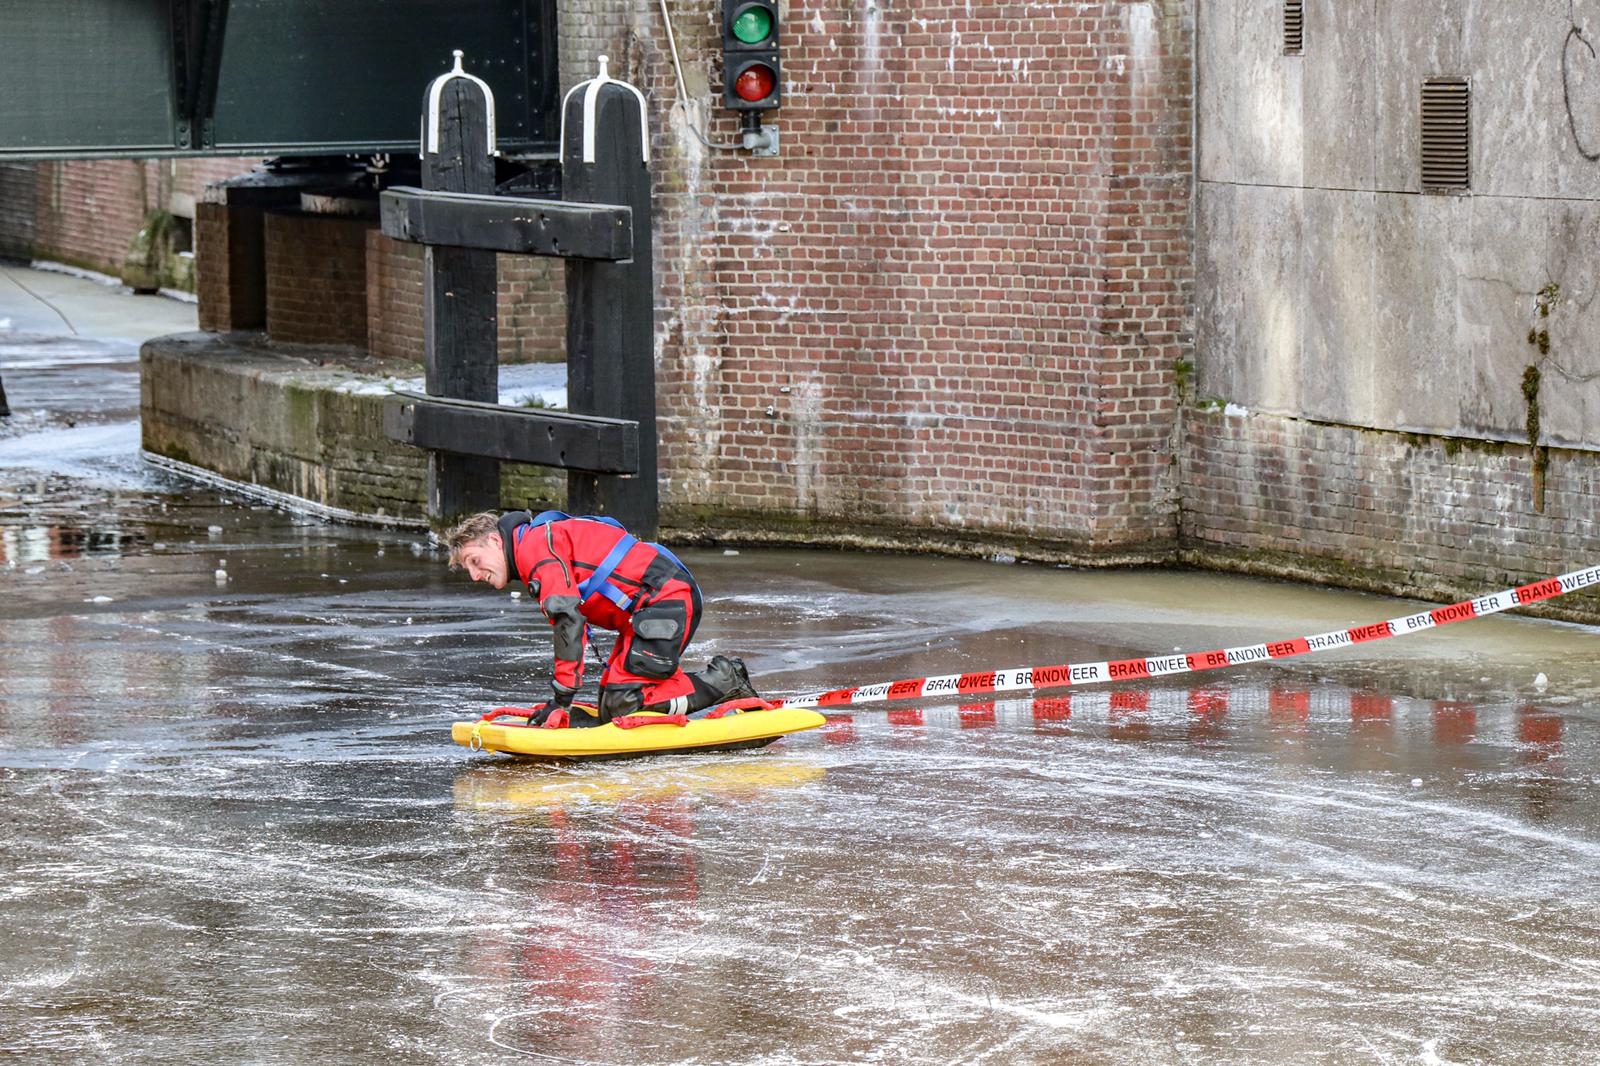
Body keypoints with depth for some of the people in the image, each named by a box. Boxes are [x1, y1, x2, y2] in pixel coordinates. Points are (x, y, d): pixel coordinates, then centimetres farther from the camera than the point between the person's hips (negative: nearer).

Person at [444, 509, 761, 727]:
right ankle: (724, 678, 11)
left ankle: (723, 682, -5)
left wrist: (562, 698, -19)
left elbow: (569, 620, -20)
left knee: (622, 705, -15)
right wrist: (561, 698, 14)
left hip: (667, 600, -10)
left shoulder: (534, 545, -10)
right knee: (611, 705, 6)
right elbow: (576, 622, 21)